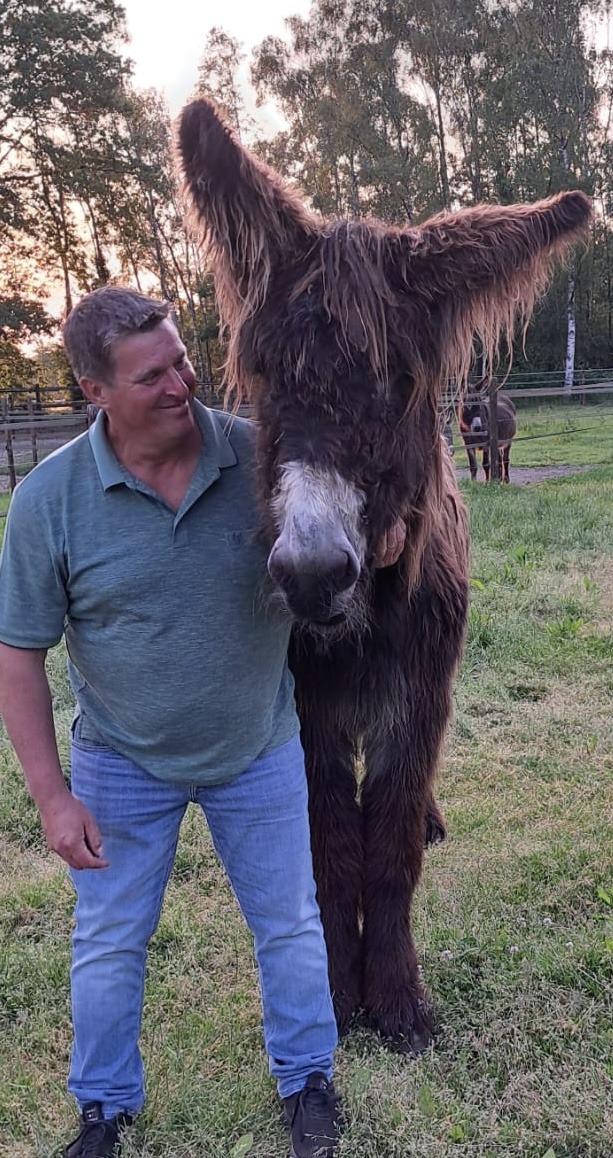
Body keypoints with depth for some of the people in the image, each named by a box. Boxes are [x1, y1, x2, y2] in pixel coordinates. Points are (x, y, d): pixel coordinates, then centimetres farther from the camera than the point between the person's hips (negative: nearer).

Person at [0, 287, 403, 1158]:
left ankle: (306, 1077, 44)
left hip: (261, 751, 1)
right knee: (109, 945, 16)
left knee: (290, 927, 17)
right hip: (121, 765, 0)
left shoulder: (261, 455, -16)